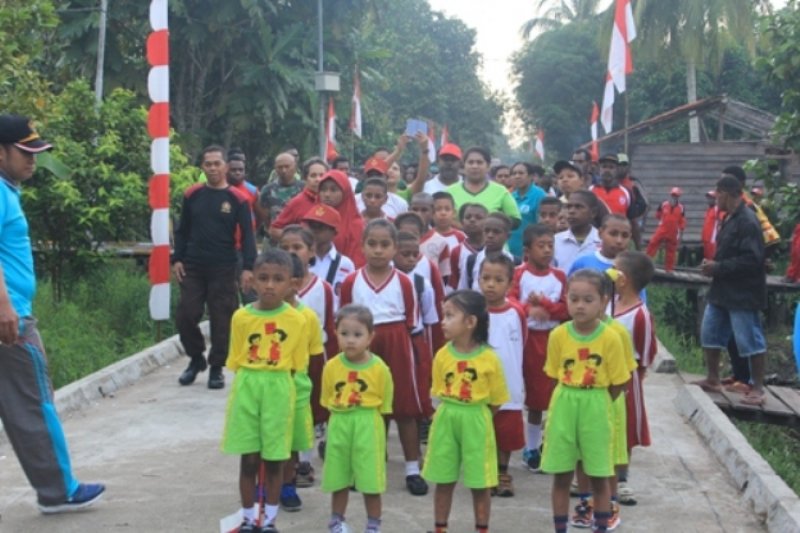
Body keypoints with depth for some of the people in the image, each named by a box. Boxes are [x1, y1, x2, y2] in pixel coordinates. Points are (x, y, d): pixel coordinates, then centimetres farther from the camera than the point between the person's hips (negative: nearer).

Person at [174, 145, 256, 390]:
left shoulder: (237, 199, -3)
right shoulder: (192, 195, 5)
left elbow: (247, 236, -4)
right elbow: (182, 230, 11)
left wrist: (248, 267, -12)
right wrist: (177, 259, 2)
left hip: (224, 270, -2)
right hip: (192, 268, 2)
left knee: (221, 320, 1)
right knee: (185, 316, -1)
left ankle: (216, 368, 14)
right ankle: (196, 358, 21)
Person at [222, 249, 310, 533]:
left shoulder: (297, 321, -7)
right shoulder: (241, 317, -5)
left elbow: (295, 365, 0)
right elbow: (236, 362, 3)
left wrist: (273, 384, -4)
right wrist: (252, 385, -3)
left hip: (278, 391, -1)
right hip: (246, 390, 1)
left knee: (273, 461, 8)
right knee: (248, 459, 7)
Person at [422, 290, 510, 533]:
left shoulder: (489, 359, -12)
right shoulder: (442, 355, -4)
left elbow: (496, 400, -5)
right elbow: (439, 393, 6)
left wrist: (474, 416, -2)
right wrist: (452, 413, -1)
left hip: (476, 422, -3)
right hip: (446, 419, 3)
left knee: (480, 484, 7)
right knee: (443, 481, 11)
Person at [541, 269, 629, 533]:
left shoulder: (610, 338, -11)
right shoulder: (558, 335, -6)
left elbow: (618, 383, -4)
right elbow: (556, 376, 3)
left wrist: (594, 402, -1)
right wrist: (571, 401, -1)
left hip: (596, 409, -1)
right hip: (563, 407, 2)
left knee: (599, 477, 8)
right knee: (561, 476, 8)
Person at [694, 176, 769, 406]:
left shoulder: (747, 221, -19)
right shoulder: (730, 218, 12)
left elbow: (751, 260, -26)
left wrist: (718, 268, -20)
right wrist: (714, 265, 2)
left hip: (743, 294, -10)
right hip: (723, 290, 10)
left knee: (750, 340, -2)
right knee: (710, 333, 14)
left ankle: (757, 389, 6)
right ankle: (712, 379, 26)